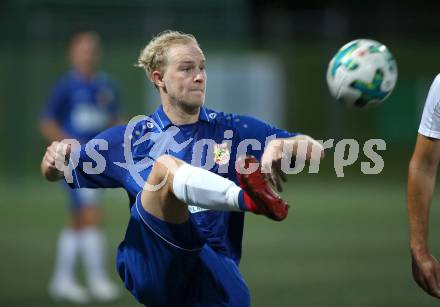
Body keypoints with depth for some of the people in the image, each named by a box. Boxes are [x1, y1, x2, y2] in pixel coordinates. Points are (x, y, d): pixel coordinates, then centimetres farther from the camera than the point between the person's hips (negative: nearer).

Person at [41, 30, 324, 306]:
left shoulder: (235, 129, 15)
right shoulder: (130, 138, 16)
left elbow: (316, 150, 9)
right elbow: (56, 174, 22)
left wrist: (280, 145, -14)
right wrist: (54, 161, -3)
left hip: (217, 272, 2)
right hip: (150, 268, -1)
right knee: (165, 165, -26)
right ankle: (250, 199, -52)